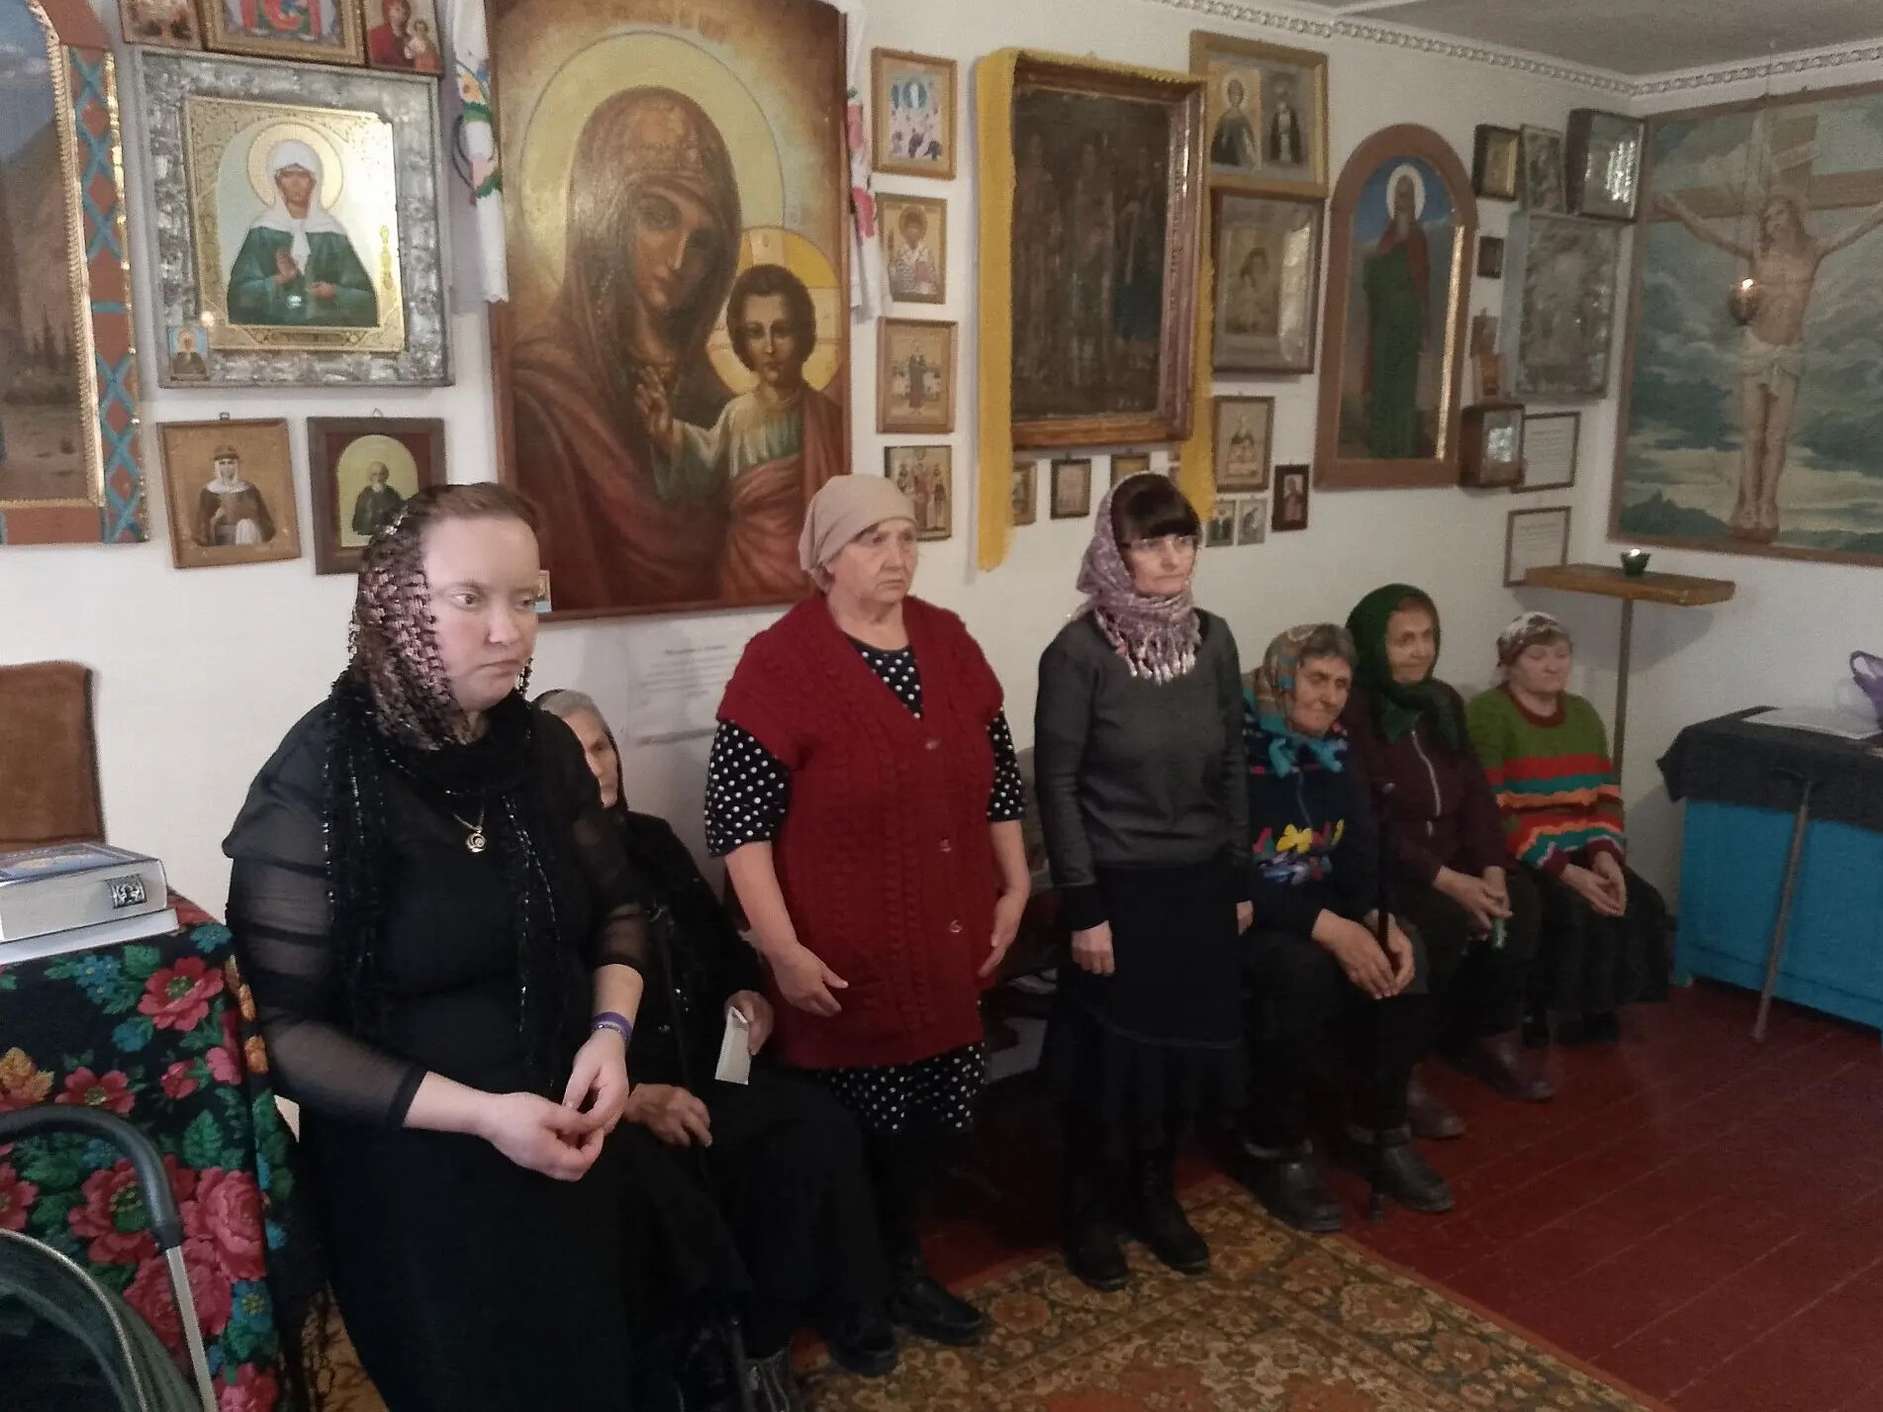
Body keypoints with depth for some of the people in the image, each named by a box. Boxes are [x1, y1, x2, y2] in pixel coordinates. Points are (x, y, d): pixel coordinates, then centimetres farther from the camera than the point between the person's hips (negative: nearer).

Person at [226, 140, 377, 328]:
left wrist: (335, 293, -12)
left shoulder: (332, 233, 7)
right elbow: (239, 293, 3)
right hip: (273, 329, -1)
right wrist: (278, 280, -11)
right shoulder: (262, 231, 8)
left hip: (327, 328, 1)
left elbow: (366, 298, 5)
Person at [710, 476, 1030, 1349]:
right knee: (850, 1129, 8)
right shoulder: (779, 662, -14)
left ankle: (900, 1266, 39)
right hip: (843, 957, -6)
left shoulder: (948, 641, 5)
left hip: (944, 943, 6)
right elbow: (738, 815, -16)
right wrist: (781, 947, -19)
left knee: (933, 1113, 16)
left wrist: (1015, 887, 12)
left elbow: (995, 770, 13)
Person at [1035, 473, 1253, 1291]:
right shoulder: (1079, 652, -15)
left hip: (1200, 883, 5)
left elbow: (1230, 766, 8)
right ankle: (1090, 1214, 28)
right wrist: (1083, 908, -14)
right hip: (1120, 886, -5)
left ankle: (1155, 1197, 37)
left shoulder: (1213, 640, 1)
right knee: (1111, 1056, 7)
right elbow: (1057, 785, -13)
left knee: (1184, 1045, 15)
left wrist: (1240, 880, 9)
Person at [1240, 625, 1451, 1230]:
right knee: (1304, 972, -34)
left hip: (1321, 911, 7)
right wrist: (1329, 929, -30)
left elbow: (1362, 856, 4)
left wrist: (1383, 923, -17)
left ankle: (1381, 1128, 3)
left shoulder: (1335, 752, 5)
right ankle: (1276, 1147, -13)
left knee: (1401, 966, -17)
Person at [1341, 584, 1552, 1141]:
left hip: (1452, 860, 7)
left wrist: (1490, 869, -8)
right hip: (1380, 869, -7)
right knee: (1451, 922, -30)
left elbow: (1476, 793, 8)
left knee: (1518, 900, -16)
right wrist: (1445, 880, -22)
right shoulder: (1350, 713, -15)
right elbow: (1365, 825, -19)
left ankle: (1492, 1037, 5)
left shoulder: (1444, 702, 10)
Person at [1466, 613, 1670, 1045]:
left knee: (1643, 905, -13)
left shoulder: (1582, 713, 14)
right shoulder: (1488, 715, -9)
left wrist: (1604, 854, -12)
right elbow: (1494, 814, -17)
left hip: (1580, 852, 7)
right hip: (1519, 856, -7)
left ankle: (1598, 1004, 6)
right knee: (1579, 913, -27)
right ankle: (1547, 1007, -4)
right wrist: (1563, 871, -22)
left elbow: (1607, 796, 8)